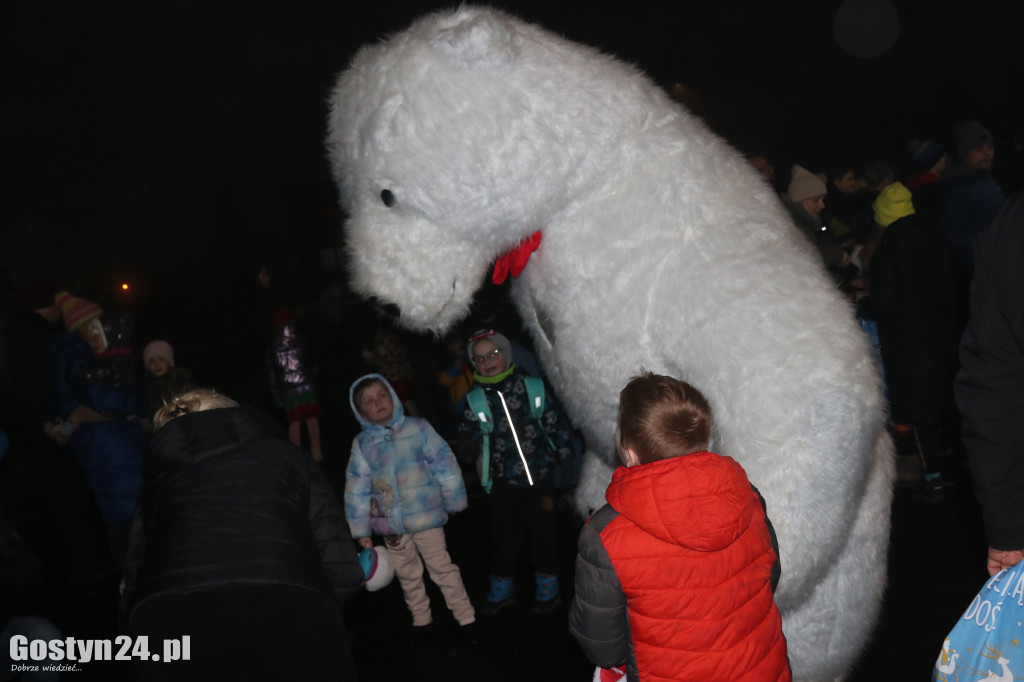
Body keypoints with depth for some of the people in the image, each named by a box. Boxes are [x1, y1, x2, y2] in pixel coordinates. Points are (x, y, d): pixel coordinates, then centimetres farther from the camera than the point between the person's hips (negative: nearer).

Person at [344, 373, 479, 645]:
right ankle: (421, 620, 37)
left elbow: (443, 464, -5)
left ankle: (466, 618, 21)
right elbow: (357, 488, 1)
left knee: (443, 569, 7)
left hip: (425, 518, -3)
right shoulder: (362, 444, -2)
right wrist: (361, 530, 1)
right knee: (408, 576, 18)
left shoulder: (418, 428, -9)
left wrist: (454, 502, -1)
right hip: (391, 525, 3)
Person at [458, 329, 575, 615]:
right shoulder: (475, 401, -1)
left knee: (543, 534, 9)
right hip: (503, 482, 1)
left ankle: (548, 588, 28)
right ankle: (502, 589, 33)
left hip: (539, 478, -1)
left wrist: (564, 454, 3)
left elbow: (557, 422, 3)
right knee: (503, 538, 12)